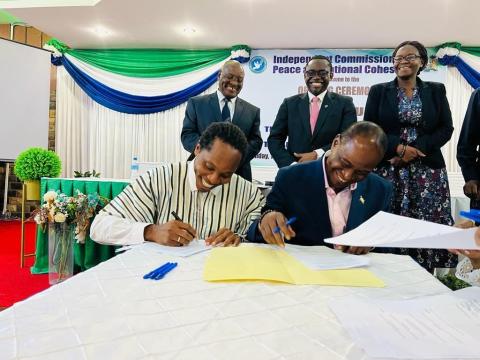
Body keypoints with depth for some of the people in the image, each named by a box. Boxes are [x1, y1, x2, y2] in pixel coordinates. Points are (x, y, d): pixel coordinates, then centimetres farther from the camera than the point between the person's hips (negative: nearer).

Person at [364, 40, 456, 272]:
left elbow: (446, 129, 4)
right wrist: (398, 147, -13)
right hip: (388, 170, -1)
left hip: (427, 170, 1)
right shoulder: (378, 91, 8)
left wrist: (413, 150, -11)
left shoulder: (436, 90, 11)